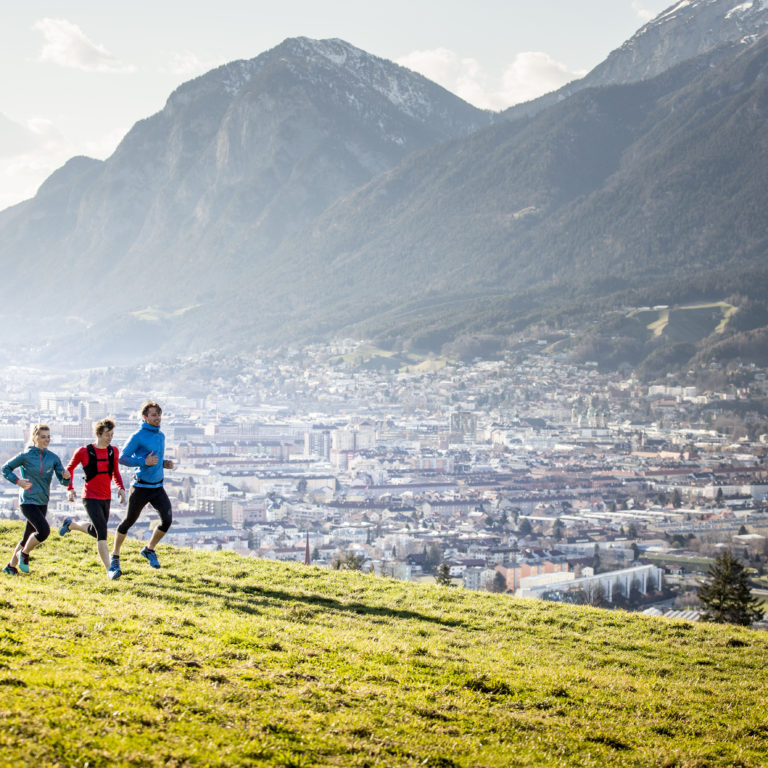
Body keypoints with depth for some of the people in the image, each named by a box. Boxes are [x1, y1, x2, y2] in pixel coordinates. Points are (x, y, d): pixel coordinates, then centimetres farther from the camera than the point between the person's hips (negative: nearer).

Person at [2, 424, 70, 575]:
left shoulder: (53, 458, 4)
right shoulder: (26, 455, -8)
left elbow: (62, 480, 0)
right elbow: (5, 469, 1)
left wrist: (66, 477, -23)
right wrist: (18, 481, -14)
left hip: (42, 503, 5)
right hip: (28, 501, -5)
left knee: (29, 537, 12)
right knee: (44, 530, -22)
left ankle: (11, 566, 28)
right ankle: (24, 554, 2)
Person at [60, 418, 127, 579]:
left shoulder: (113, 451, 4)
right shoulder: (84, 451, -9)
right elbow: (69, 469, 8)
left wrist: (121, 488, 0)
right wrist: (70, 488, -3)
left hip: (106, 498, 6)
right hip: (91, 498, -6)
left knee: (95, 532, 20)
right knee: (102, 532, -19)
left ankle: (71, 524, 48)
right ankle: (109, 570, -20)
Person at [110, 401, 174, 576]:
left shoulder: (161, 436, 11)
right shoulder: (138, 436, -12)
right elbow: (122, 458, -15)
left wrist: (165, 463, 5)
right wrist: (144, 461, -25)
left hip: (158, 487, 6)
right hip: (141, 487, -6)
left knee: (167, 520, -6)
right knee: (129, 522, 4)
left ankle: (149, 549, 18)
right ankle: (115, 556, 22)